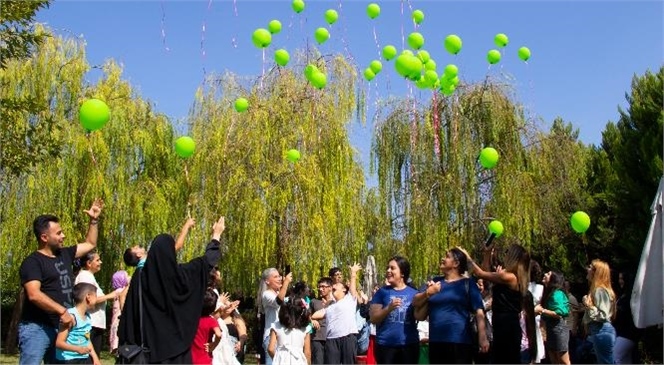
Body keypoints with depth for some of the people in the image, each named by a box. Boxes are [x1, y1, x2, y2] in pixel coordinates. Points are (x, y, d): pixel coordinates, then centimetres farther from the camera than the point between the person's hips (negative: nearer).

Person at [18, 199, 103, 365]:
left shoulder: (64, 254, 13)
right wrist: (62, 311, -27)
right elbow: (34, 295, -23)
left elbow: (90, 244, 29)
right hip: (36, 328, -8)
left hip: (60, 328, 8)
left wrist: (94, 220, 21)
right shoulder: (32, 262, -10)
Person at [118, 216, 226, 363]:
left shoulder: (141, 275, -3)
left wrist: (126, 340, 7)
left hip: (149, 341, 3)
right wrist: (216, 236, 21)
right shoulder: (179, 274, -8)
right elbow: (206, 261, 6)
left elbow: (129, 311, -1)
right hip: (175, 340, -2)